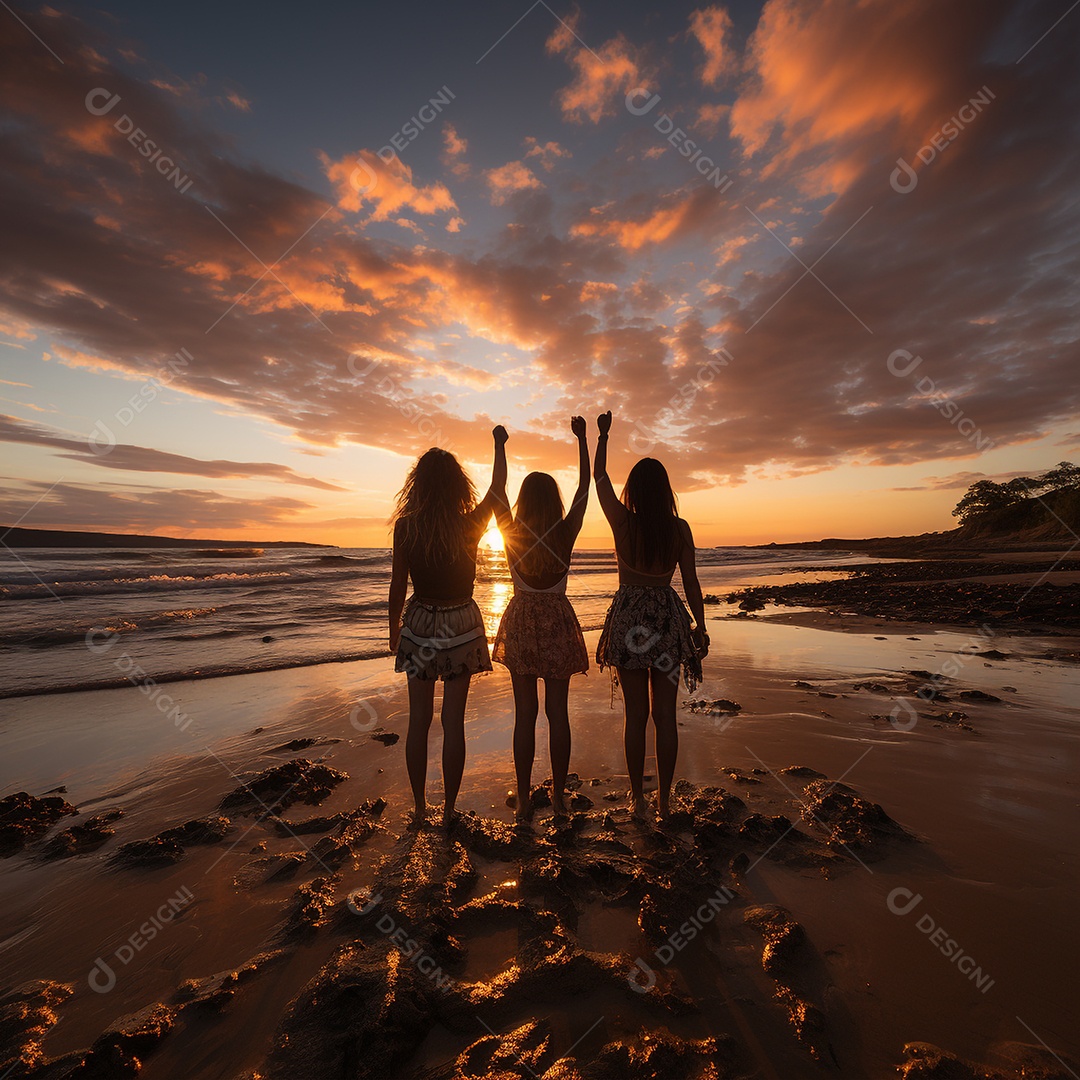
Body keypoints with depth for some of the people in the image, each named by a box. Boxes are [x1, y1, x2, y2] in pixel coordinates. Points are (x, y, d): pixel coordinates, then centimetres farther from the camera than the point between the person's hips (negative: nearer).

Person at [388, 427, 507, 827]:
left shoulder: (405, 527, -9)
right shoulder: (469, 525, -11)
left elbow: (398, 587, -3)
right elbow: (498, 488, 7)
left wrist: (394, 630, 13)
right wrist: (499, 445, 22)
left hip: (419, 625, 1)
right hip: (461, 626, -1)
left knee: (419, 720, 13)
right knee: (453, 721, 9)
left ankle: (420, 807, 26)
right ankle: (449, 809, 21)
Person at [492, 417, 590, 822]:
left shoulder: (511, 533, -8)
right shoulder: (565, 534, -8)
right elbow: (585, 485, 1)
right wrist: (582, 439, 9)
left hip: (521, 622, 0)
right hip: (558, 623, 0)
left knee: (525, 713, 7)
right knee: (558, 712, 9)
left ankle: (524, 800, 18)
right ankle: (558, 796, 21)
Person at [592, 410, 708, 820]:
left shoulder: (623, 522, -9)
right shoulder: (680, 528, -5)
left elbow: (599, 476, 6)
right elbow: (692, 584, -1)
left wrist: (603, 434, 19)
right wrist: (700, 629, 10)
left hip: (629, 620, -1)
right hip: (668, 619, 2)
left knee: (635, 714, 8)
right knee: (665, 715, 11)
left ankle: (638, 798, 21)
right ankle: (664, 799, 23)